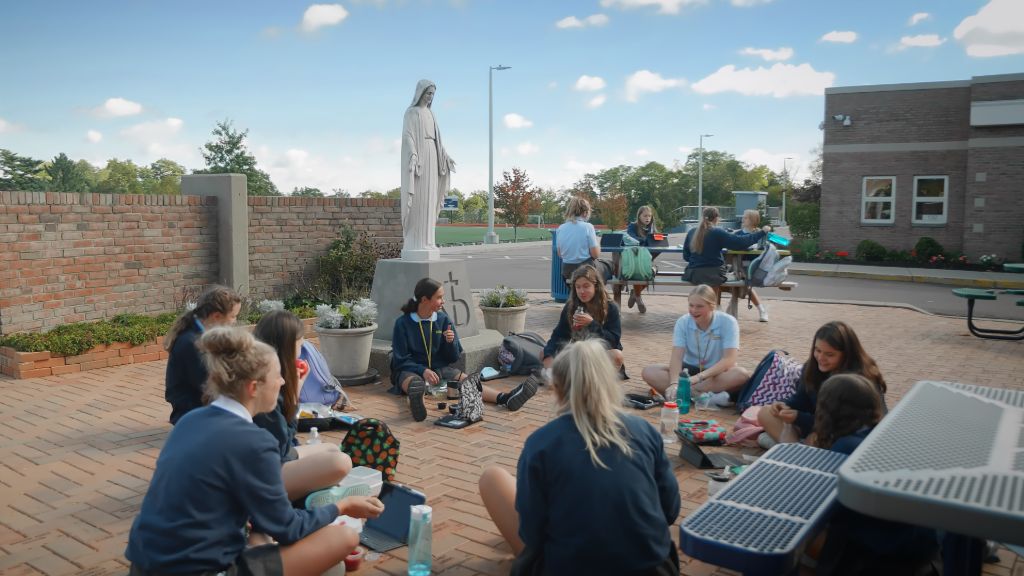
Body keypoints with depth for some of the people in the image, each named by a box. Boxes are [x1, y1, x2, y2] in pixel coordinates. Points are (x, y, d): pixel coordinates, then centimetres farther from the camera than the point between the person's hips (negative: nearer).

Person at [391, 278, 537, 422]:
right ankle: (416, 400, -75)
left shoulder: (443, 320, 4)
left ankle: (505, 398, -50)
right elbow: (401, 359, -6)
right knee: (413, 383, -39)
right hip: (410, 370, -3)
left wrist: (451, 342, -14)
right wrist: (423, 371, -23)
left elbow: (454, 358, 8)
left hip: (440, 368, 3)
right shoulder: (402, 323, -6)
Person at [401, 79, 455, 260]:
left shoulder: (429, 113, 21)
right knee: (417, 201, -10)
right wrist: (413, 155, -28)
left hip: (430, 158, 8)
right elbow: (407, 136, -14)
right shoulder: (411, 112, -4)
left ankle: (424, 242, 6)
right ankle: (414, 245, -9)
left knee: (428, 201, 4)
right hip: (417, 158, -8)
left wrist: (445, 157, 12)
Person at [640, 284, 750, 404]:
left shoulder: (727, 322, -16)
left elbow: (729, 359, -25)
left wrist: (699, 377, -38)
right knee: (649, 372, -22)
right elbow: (676, 356, -19)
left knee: (742, 374, -35)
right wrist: (674, 383, -39)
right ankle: (706, 396, -36)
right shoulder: (683, 322, -9)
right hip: (689, 370, 2)